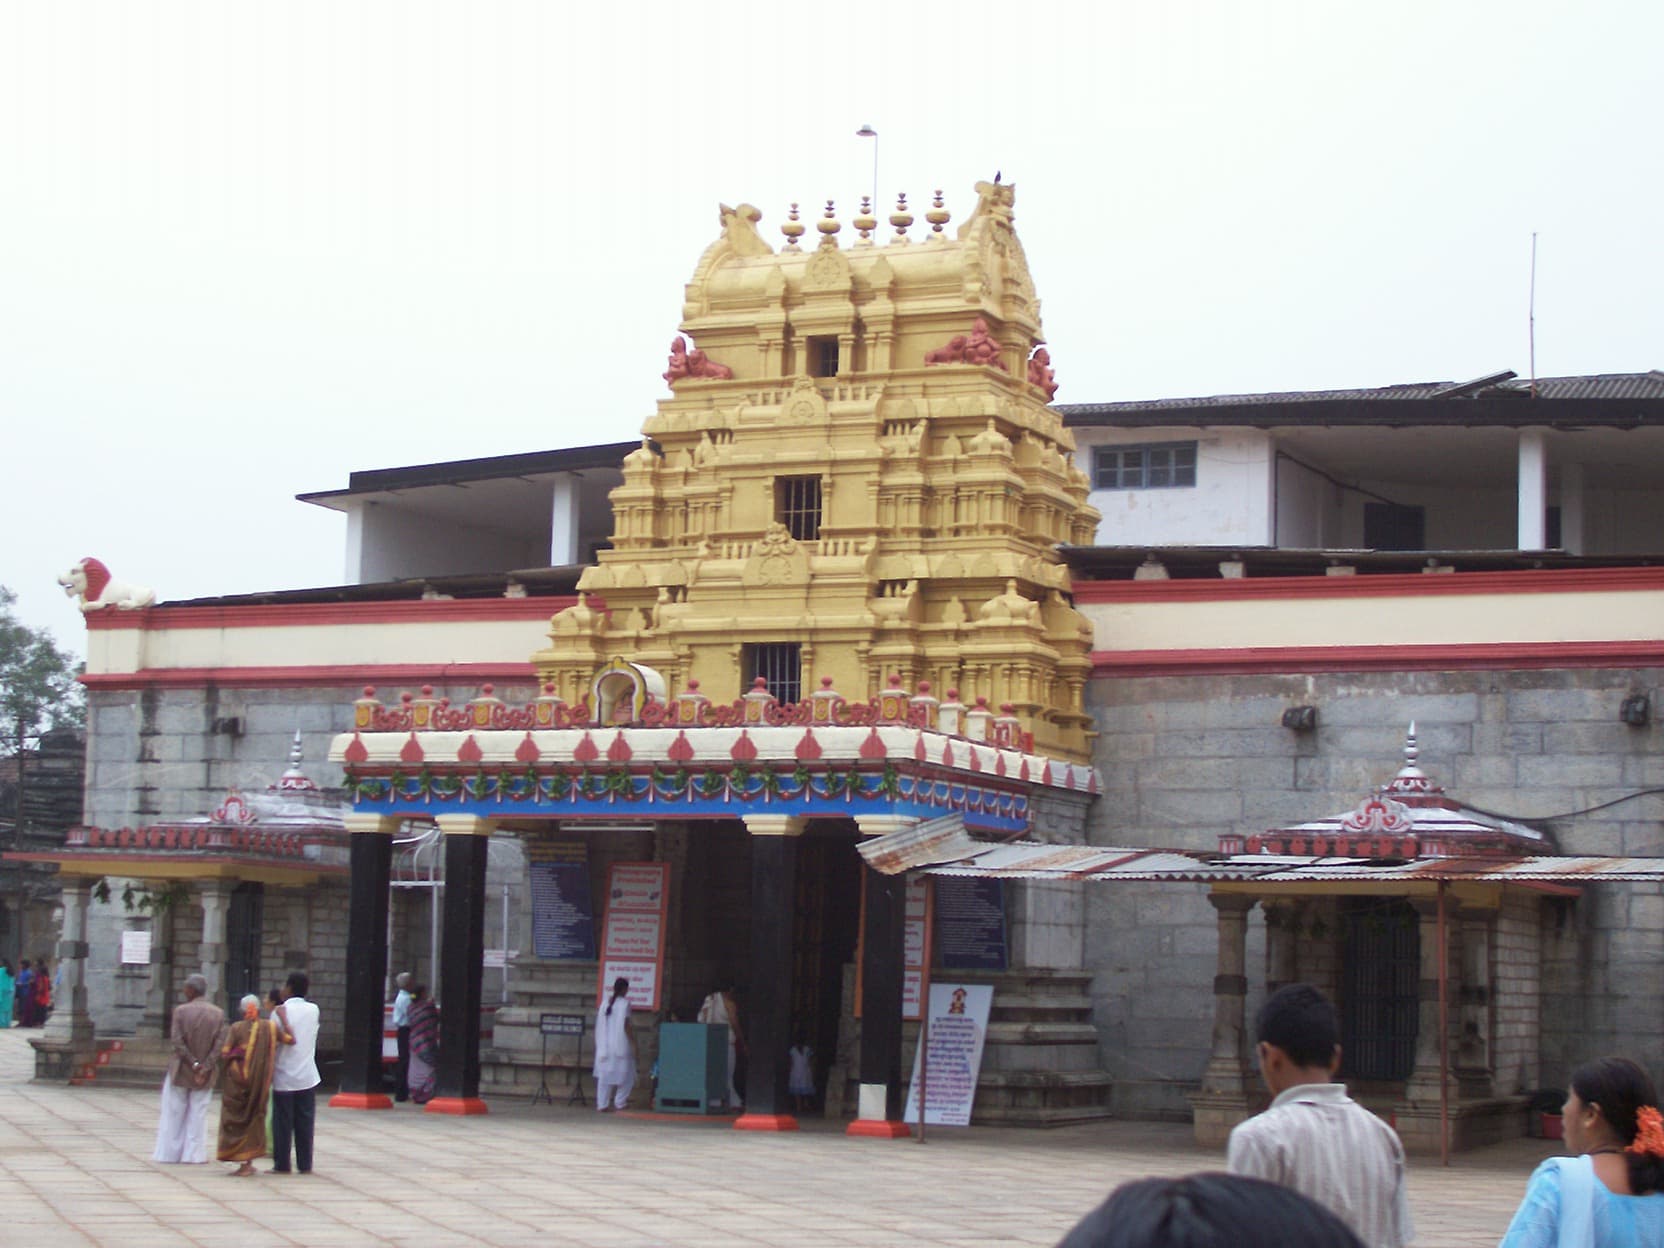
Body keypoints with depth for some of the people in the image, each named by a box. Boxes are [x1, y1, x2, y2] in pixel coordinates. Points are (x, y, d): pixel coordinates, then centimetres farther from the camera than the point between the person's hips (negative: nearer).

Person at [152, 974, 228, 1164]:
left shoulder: (181, 1011, -10)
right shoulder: (219, 1014, -2)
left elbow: (178, 1042, -15)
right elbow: (220, 1044, -8)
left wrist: (193, 1064, -11)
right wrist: (204, 1068, -10)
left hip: (181, 1071, -2)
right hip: (205, 1077, 2)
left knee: (174, 1113, 10)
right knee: (198, 1114, 9)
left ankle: (170, 1153, 13)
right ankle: (194, 1154, 7)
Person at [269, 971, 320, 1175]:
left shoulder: (281, 1011, -9)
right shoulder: (313, 1010, 3)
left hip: (284, 1077, -3)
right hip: (307, 1076, 3)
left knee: (282, 1123, 3)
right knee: (305, 1122, 7)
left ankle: (282, 1164, 5)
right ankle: (305, 1164, 8)